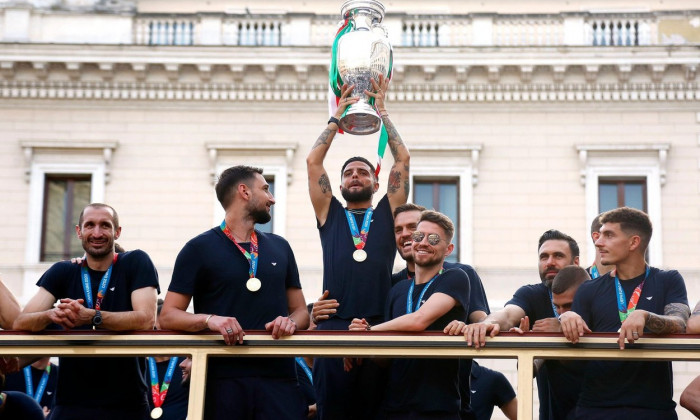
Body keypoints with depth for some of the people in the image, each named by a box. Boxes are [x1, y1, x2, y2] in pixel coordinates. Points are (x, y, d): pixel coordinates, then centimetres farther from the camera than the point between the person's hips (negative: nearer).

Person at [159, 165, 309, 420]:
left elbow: (300, 311, 19)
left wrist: (292, 321, -4)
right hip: (223, 379, -3)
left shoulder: (280, 248, 17)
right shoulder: (200, 248, 3)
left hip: (278, 376, 3)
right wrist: (208, 319, -18)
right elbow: (168, 317, 0)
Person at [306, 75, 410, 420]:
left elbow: (402, 160, 15)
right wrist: (337, 117, 21)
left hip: (380, 327, 0)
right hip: (334, 326, 0)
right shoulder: (329, 214, 20)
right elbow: (313, 161, 15)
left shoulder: (388, 213, 20)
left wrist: (381, 111, 19)